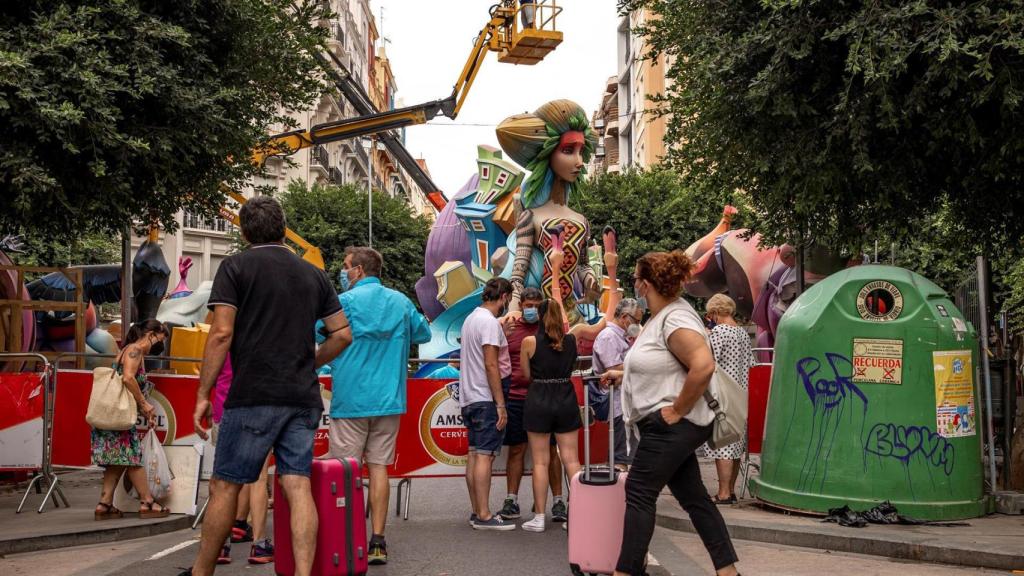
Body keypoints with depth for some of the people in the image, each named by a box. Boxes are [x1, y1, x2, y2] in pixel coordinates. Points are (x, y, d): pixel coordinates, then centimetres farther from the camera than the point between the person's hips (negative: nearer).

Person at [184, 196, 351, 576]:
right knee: (297, 485, 1)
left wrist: (203, 394, -4)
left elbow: (222, 334, -8)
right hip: (303, 398, 4)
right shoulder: (314, 275, 14)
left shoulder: (236, 266, 1)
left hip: (253, 396, -4)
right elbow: (343, 334, 12)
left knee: (224, 486, 6)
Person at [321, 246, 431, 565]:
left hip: (351, 399, -4)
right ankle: (377, 543, 8)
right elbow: (424, 334, 20)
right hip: (389, 400, 4)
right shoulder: (401, 302, 6)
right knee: (378, 467, 7)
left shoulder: (344, 301, -7)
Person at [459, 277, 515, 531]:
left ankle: (477, 512, 15)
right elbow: (491, 365, -20)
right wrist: (501, 405, -18)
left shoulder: (471, 318, 15)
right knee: (485, 455, -9)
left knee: (474, 454, 10)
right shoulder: (490, 322, -15)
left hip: (469, 397, 10)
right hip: (486, 398, -10)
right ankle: (484, 516, -7)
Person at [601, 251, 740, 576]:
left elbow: (703, 366, -31)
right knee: (694, 498, 12)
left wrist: (677, 411, -24)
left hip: (671, 426, -11)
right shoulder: (660, 316, 13)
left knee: (639, 494, -6)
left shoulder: (675, 319, -19)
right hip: (666, 426, 11)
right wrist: (624, 375, 24)